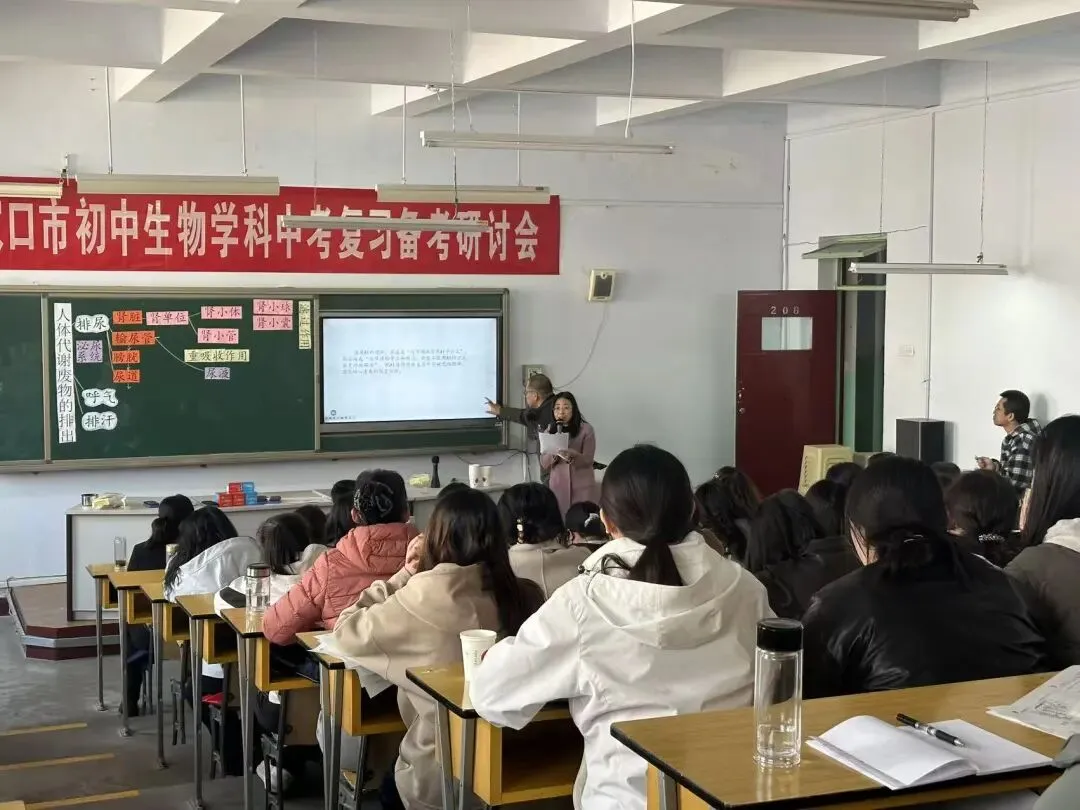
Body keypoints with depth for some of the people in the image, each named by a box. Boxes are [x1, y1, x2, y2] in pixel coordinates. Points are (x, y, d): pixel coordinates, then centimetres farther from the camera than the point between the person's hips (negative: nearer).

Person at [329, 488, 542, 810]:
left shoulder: (429, 592, -21)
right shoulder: (523, 595, -7)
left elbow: (348, 630, -8)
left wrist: (405, 575, -2)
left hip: (442, 777, -5)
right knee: (396, 776, 35)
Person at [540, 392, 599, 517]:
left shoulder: (585, 429, -3)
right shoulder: (549, 430, 7)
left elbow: (588, 460, -8)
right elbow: (544, 464, 4)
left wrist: (572, 455, -26)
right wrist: (555, 453, -15)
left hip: (582, 486, -2)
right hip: (558, 486, 3)